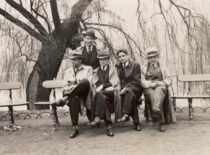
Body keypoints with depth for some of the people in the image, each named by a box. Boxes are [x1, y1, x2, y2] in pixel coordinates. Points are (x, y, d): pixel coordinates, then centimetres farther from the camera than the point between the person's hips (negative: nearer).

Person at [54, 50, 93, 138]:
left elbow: (88, 83, 0)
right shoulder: (68, 71, 23)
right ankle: (75, 128, -33)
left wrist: (74, 85, -11)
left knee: (85, 82, -36)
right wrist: (67, 89, -8)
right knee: (73, 99, -39)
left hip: (83, 94, -2)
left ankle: (64, 99, -31)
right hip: (71, 94, 2)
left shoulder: (88, 69, 13)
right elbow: (65, 85, 16)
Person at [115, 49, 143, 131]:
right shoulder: (117, 67, 13)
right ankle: (136, 122, -27)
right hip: (123, 89, 3)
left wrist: (126, 87, -20)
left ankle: (125, 115, -48)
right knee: (131, 97, -30)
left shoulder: (135, 65, 0)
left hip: (135, 88, -3)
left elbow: (137, 81, -8)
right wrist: (122, 88, -13)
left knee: (129, 92, -36)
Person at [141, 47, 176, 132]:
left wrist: (161, 83, -9)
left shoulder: (163, 68, 26)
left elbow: (169, 80, 13)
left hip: (161, 87, 0)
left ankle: (156, 109, -68)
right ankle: (161, 123, -45)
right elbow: (142, 81, 9)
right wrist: (150, 83, -12)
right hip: (149, 89, 0)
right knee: (152, 94, -36)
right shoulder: (144, 69, 25)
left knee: (158, 91, -38)